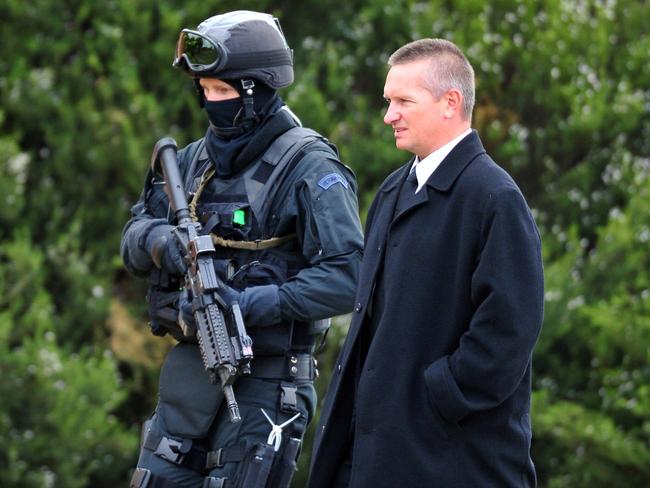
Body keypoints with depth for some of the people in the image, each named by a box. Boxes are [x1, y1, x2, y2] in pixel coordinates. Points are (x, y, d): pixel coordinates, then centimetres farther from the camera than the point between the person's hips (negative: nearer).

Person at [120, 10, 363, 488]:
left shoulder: (309, 167, -11)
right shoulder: (198, 158, 12)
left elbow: (347, 276, -20)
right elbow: (133, 240, 14)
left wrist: (255, 304, -26)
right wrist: (158, 239, -10)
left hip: (262, 379, -7)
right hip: (189, 365, 7)